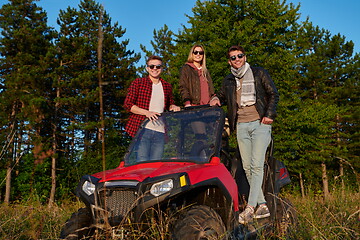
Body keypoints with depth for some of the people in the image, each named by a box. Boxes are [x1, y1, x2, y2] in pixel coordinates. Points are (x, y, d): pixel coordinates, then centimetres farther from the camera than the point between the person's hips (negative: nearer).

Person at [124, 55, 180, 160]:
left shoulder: (167, 86, 16)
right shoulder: (138, 83, 5)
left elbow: (170, 104, 29)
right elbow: (127, 104, 0)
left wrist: (173, 107, 4)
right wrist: (146, 112, -13)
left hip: (160, 132, 4)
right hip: (142, 129, -3)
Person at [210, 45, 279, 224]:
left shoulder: (259, 73, 9)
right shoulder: (228, 81, 17)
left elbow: (273, 94, 7)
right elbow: (222, 95, 33)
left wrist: (269, 114, -6)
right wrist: (216, 98, 9)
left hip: (260, 123, -4)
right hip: (241, 126, 4)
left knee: (256, 166, -13)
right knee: (247, 167, 0)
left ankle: (250, 207, -16)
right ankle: (262, 206, 8)